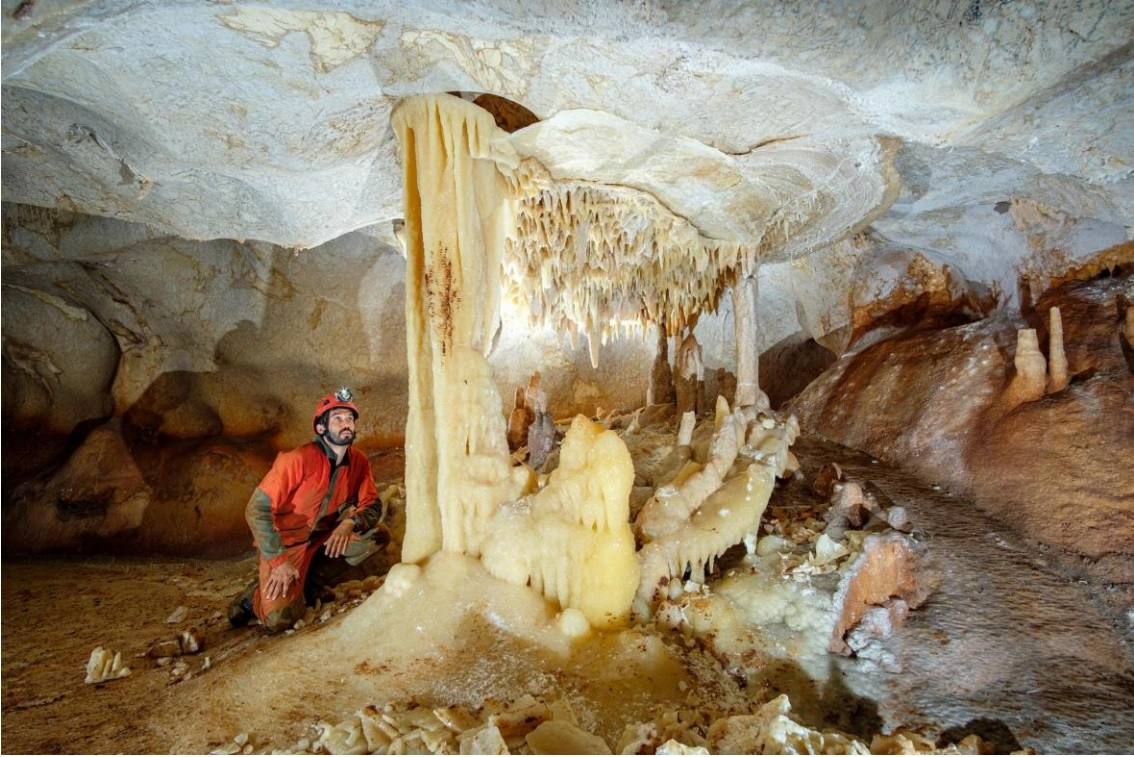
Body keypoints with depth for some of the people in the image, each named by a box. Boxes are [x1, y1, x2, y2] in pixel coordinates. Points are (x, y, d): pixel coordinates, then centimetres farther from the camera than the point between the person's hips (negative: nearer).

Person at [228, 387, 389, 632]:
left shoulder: (358, 462, -7)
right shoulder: (298, 460, -24)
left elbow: (372, 504, -2)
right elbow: (257, 510, -23)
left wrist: (350, 524, -24)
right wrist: (279, 561, -24)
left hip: (325, 537, 6)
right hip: (286, 542, -5)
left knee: (379, 536, -14)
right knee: (279, 619, -21)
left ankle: (311, 579, -1)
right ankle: (259, 592, 14)